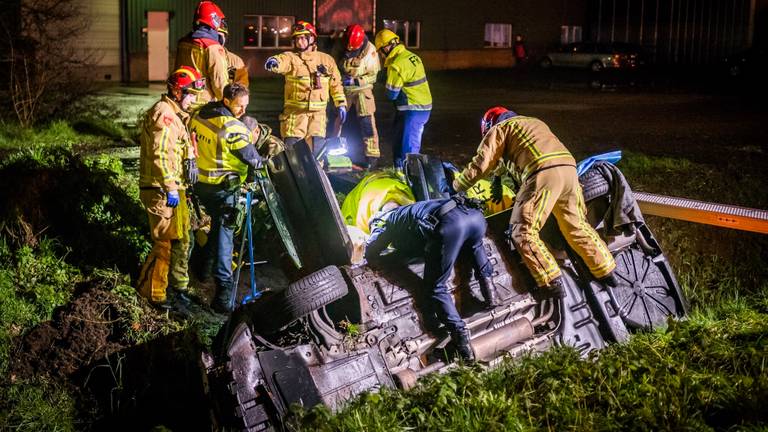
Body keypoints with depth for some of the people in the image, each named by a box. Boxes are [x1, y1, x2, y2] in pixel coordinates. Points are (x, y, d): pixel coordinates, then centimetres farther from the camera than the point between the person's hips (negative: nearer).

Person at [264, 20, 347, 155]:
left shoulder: (326, 60, 10)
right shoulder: (291, 57, -1)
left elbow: (335, 84, 17)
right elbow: (282, 61, -24)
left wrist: (341, 104, 14)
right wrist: (273, 61, -47)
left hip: (318, 114, 2)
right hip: (295, 112, -2)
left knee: (317, 148, -1)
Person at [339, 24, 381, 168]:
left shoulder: (370, 51, -18)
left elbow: (372, 75, -14)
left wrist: (354, 81, -26)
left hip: (362, 89, -3)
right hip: (343, 88, 3)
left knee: (367, 122, -9)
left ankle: (372, 155, -3)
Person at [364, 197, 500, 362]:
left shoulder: (384, 219, 29)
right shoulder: (411, 209, 45)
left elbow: (370, 254, 25)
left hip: (448, 225, -6)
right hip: (475, 215, 6)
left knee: (436, 287, 10)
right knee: (475, 245, 40)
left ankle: (459, 332, -6)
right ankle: (486, 281, 22)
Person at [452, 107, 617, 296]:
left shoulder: (499, 128, 15)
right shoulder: (535, 122, 37)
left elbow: (480, 165, 8)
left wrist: (455, 187, 20)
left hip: (544, 173, -7)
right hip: (569, 168, 8)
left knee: (523, 232, -2)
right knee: (576, 225, 21)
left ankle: (552, 282, -9)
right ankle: (606, 271, 27)